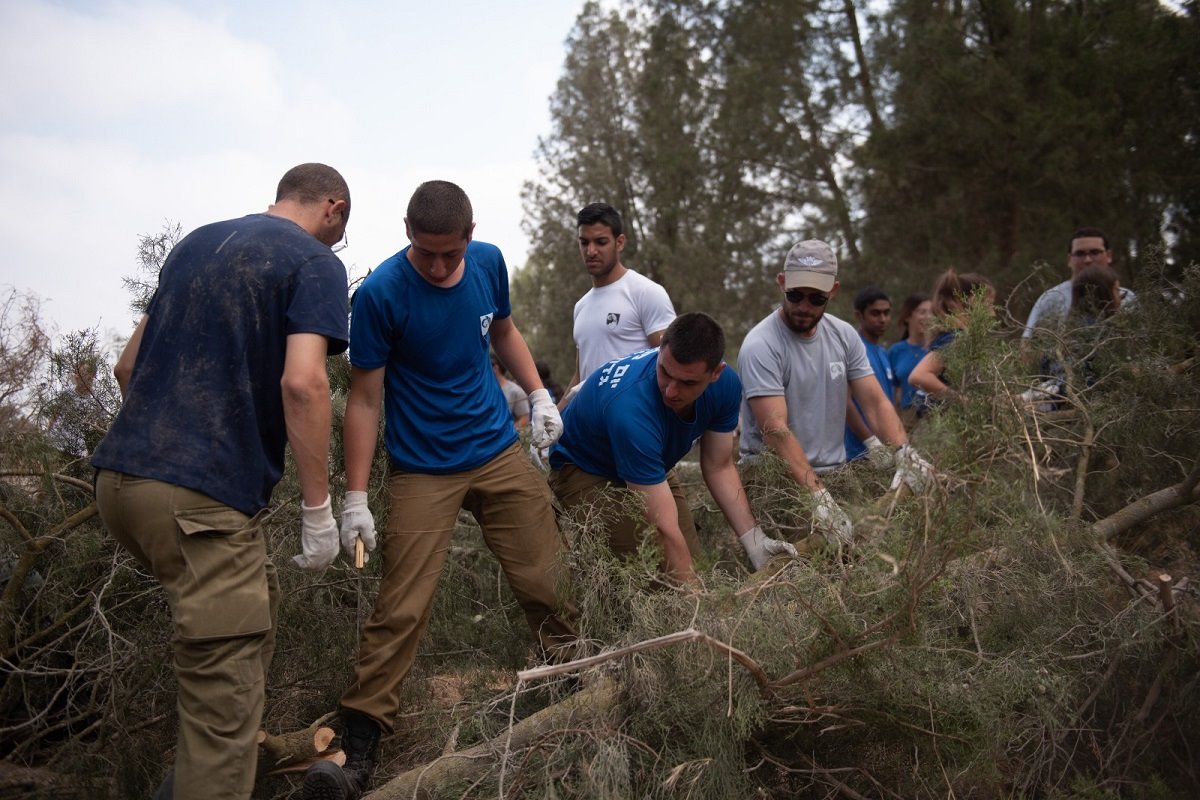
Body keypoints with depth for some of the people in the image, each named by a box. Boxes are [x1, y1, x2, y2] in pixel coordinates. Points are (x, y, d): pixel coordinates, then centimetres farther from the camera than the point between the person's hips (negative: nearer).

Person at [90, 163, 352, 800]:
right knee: (224, 700, -3)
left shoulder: (195, 244, 20)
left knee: (255, 604, 27)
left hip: (121, 476, 8)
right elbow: (302, 382, -16)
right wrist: (318, 509, -12)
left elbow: (128, 366, 23)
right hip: (200, 497, -8)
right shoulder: (315, 263, -1)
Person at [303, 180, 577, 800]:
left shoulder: (489, 263, -1)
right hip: (423, 471, -4)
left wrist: (538, 395, 6)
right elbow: (364, 400, -13)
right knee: (399, 612, -10)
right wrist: (355, 501, -15)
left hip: (500, 453, 5)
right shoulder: (379, 294, -16)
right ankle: (357, 747, -4)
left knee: (549, 584, 5)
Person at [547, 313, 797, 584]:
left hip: (648, 472, 7)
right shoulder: (631, 408, -44)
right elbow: (664, 529, -42)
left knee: (691, 560, -5)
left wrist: (754, 541, -16)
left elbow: (719, 467, -7)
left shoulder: (725, 385, -22)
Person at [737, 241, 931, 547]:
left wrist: (904, 452, -15)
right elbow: (776, 431, -23)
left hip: (834, 473, 7)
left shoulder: (844, 335, 7)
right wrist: (819, 497, -32)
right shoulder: (761, 347, -15)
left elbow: (875, 402, 5)